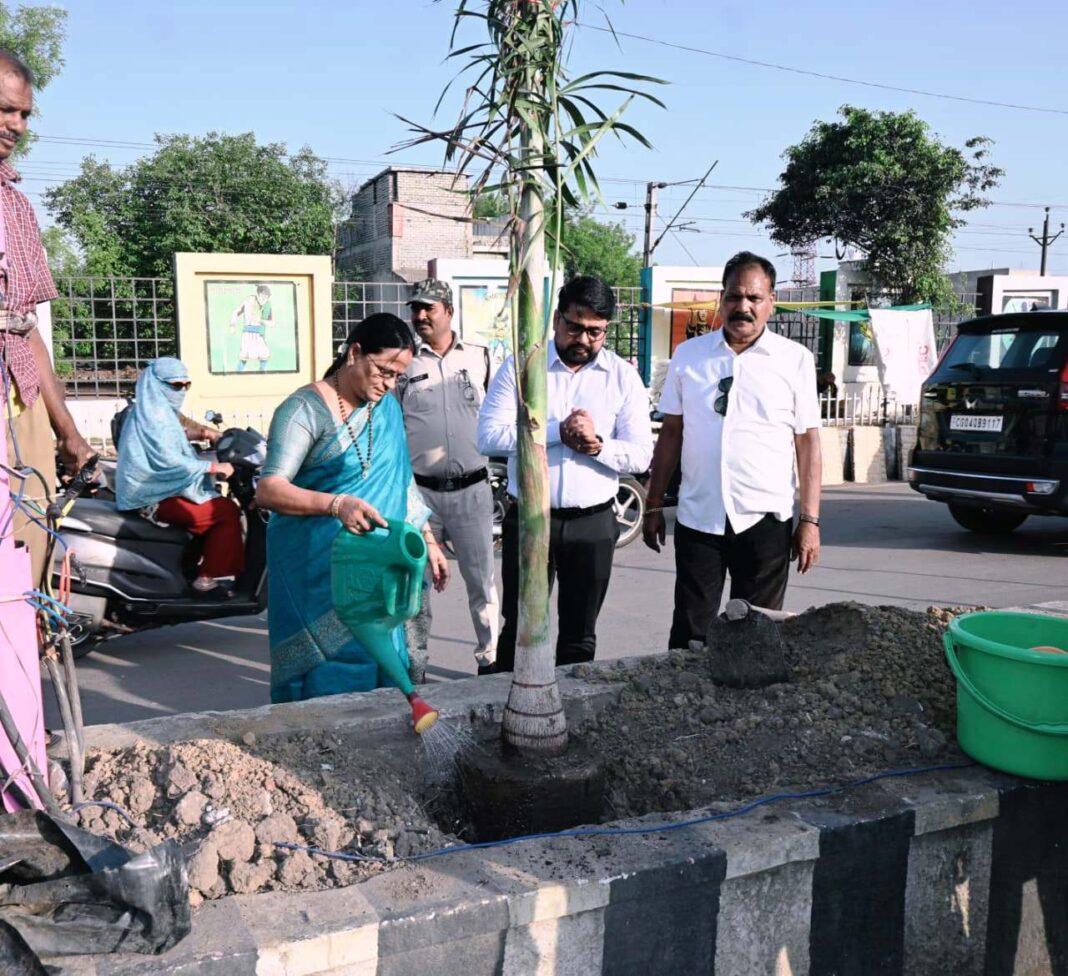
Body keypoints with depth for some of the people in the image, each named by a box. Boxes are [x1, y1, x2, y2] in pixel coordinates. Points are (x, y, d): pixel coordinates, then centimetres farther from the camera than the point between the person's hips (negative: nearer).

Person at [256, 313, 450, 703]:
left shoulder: (387, 408, 10)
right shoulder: (305, 409, -11)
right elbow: (268, 490, -21)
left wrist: (427, 539, 13)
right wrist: (337, 504, -36)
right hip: (316, 567, -6)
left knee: (375, 658, 8)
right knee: (329, 674, -4)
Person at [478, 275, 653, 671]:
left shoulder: (623, 377, 3)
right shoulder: (520, 366, 0)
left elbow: (640, 456, -1)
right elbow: (489, 436, -11)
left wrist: (597, 445, -20)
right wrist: (557, 431, -18)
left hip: (593, 524, 1)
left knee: (579, 637, 14)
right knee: (519, 629, 8)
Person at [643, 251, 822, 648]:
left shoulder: (795, 359, 1)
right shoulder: (688, 355, 6)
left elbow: (808, 442, 1)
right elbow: (671, 432, 10)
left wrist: (810, 520, -3)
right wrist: (654, 505, 8)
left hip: (764, 520, -1)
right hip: (697, 517, 2)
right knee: (689, 635, 7)